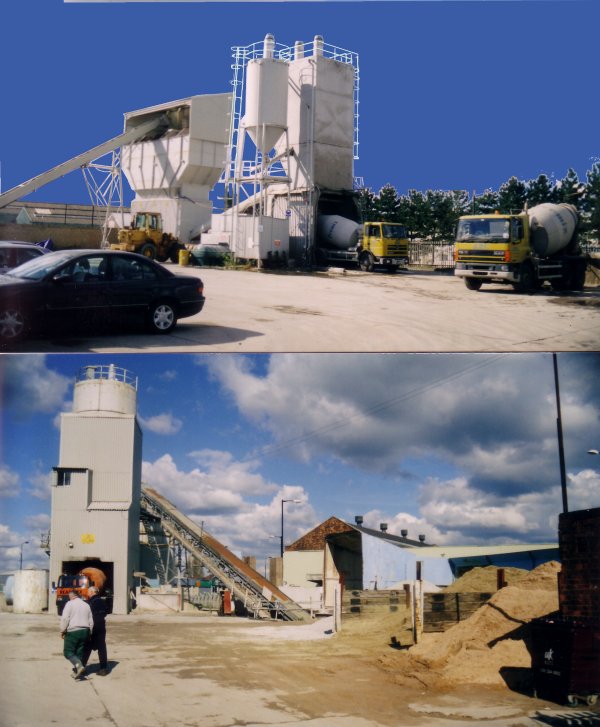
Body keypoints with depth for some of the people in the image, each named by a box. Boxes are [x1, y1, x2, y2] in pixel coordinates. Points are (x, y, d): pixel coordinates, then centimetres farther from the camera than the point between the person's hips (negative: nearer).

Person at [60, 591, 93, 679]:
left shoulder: (70, 604, -3)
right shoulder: (86, 605, 15)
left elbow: (65, 618, -13)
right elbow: (91, 621, 16)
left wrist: (62, 630, -4)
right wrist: (89, 633, 23)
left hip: (73, 631, -6)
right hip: (84, 631, 6)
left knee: (68, 652, 0)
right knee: (79, 652, 13)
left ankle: (79, 666, -21)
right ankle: (76, 672, 13)